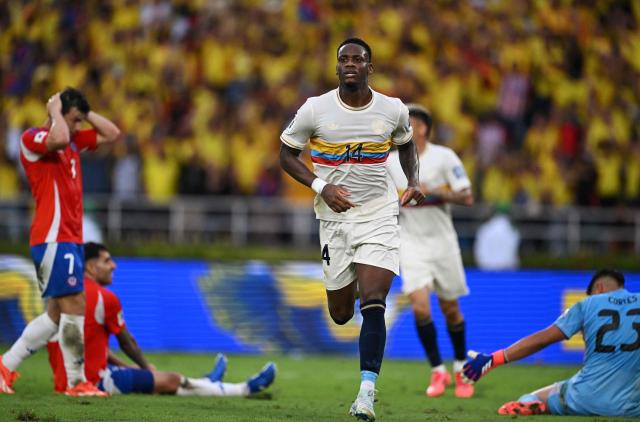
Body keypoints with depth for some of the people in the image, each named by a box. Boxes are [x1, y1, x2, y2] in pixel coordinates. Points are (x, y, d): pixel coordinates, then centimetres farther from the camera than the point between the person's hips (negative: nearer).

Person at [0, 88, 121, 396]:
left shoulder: (74, 140, 18)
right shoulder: (32, 139, -8)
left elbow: (112, 134, 21)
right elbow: (59, 139, -29)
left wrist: (85, 112, 12)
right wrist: (55, 110, -12)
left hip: (70, 239, 9)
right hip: (53, 238, -9)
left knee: (57, 314, 10)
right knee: (74, 305, -12)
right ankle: (76, 382, -10)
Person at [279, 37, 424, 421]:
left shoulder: (394, 110, -2)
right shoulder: (315, 110, -7)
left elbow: (406, 144, 19)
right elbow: (287, 153, 3)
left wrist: (413, 182, 2)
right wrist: (321, 187, -12)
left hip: (380, 216, -1)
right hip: (335, 217, 1)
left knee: (373, 305, -18)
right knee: (340, 313, 9)